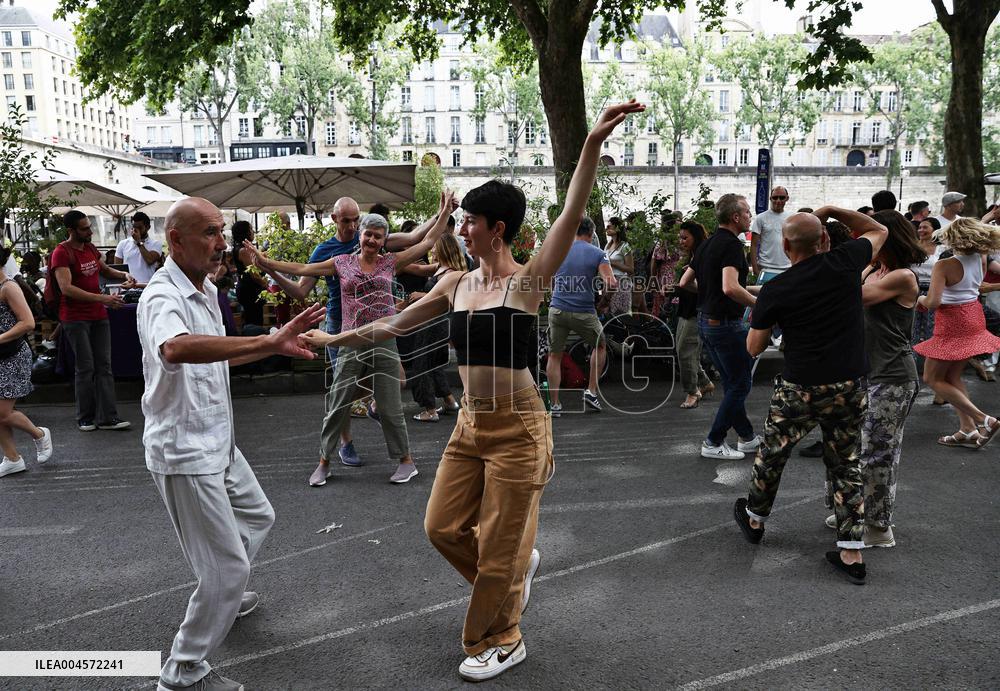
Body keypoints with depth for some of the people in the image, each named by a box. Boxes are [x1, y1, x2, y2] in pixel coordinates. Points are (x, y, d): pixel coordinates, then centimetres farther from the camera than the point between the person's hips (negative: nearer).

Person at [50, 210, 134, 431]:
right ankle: (85, 418, 11)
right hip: (76, 318, -7)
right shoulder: (62, 253, -12)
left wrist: (124, 275, 8)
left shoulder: (91, 248, 11)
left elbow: (105, 270, 29)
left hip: (99, 315, 7)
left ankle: (107, 417, 5)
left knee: (104, 366, 3)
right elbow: (66, 288, -22)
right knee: (86, 368, -2)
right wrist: (102, 298, -27)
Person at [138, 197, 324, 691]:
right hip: (185, 452, -10)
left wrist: (274, 344, 14)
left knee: (256, 517, 28)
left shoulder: (207, 290, 8)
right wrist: (268, 343, -55)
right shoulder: (162, 297, -23)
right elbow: (176, 349, -48)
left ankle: (222, 595, 52)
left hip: (217, 443, 10)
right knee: (228, 567, -3)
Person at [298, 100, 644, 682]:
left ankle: (502, 642, 32)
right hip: (471, 424, 6)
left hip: (518, 428, -6)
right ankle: (519, 569, 40)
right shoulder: (457, 284, 6)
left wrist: (593, 145, -38)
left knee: (500, 547, 6)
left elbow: (571, 217, -26)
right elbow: (394, 325, 15)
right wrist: (332, 339, 19)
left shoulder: (528, 281, -12)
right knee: (443, 527, 14)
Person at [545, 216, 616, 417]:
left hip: (557, 309, 2)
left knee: (554, 356, 11)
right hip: (584, 313, -1)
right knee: (600, 346, 24)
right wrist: (613, 283, 11)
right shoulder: (598, 254, -1)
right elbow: (612, 284, -11)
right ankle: (591, 391, 17)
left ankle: (555, 404, 8)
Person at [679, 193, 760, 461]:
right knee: (739, 384, 2)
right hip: (726, 324, -9)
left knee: (732, 383, 17)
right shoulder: (731, 244, -17)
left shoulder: (707, 243, 11)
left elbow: (685, 282, 15)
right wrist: (757, 303, -19)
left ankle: (748, 438, 27)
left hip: (705, 322, 9)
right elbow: (730, 287, -31)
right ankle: (713, 443, 5)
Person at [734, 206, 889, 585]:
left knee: (771, 454, 18)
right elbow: (879, 231, 19)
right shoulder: (845, 262, -5)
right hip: (851, 387, 3)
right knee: (847, 465, 13)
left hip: (801, 389, -3)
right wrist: (831, 210, 16)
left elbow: (753, 348, 0)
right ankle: (851, 553, 15)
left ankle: (754, 520, 39)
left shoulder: (775, 290, -10)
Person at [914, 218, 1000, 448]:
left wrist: (921, 299, -6)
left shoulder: (943, 266, -22)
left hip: (952, 324, -8)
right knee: (953, 377, 17)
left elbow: (932, 303, -26)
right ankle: (968, 430, 15)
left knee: (932, 378, 4)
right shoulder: (980, 259, -3)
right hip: (974, 318, 8)